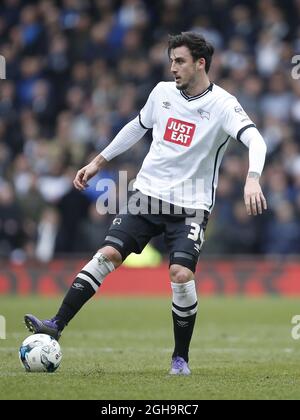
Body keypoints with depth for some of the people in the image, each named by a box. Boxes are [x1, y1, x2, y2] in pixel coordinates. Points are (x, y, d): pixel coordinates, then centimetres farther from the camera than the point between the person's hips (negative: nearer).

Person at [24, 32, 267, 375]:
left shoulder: (222, 105, -10)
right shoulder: (162, 92, 6)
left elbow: (255, 140, -25)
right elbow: (137, 127, 23)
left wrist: (252, 179, -44)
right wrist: (98, 162, 24)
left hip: (191, 205, -4)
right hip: (147, 192, 4)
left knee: (181, 274, -19)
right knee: (107, 255, -11)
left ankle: (180, 357, 0)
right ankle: (57, 325, -10)